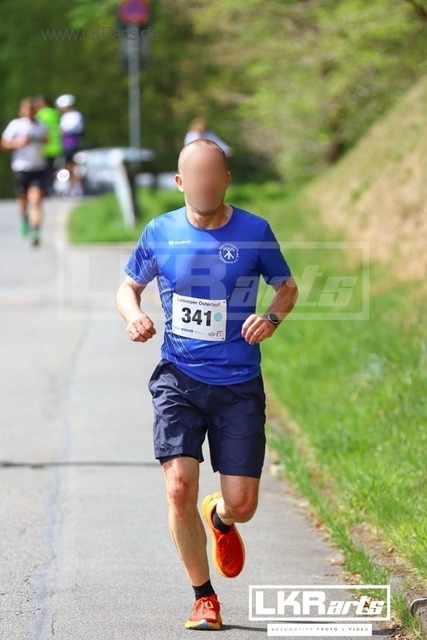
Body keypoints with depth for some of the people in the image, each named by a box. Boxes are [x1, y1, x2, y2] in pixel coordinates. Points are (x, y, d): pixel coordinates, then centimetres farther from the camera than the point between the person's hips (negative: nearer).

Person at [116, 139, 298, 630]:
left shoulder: (255, 232, -3)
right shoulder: (160, 233, 0)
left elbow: (287, 287, 11)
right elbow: (129, 286, 15)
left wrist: (272, 317, -10)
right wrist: (133, 315, -7)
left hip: (239, 386, 0)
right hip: (178, 380, 0)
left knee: (242, 505, -3)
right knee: (179, 489, -15)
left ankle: (220, 521, 38)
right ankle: (203, 597, 5)